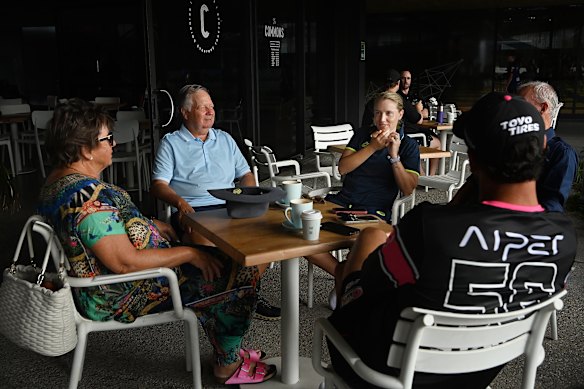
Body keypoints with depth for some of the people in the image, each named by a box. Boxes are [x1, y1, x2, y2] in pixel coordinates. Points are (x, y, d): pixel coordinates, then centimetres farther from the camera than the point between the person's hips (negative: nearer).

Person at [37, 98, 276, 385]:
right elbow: (125, 262, -31)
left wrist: (151, 225, 10)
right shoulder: (87, 195, -29)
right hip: (123, 296, -11)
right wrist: (189, 253, -21)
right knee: (241, 271, -6)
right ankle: (228, 365, 14)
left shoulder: (59, 179, 5)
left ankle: (227, 350, 25)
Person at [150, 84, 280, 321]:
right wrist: (180, 202, -20)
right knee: (203, 241, -37)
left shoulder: (225, 139, 24)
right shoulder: (171, 143, 12)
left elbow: (245, 174, 22)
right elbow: (159, 184, 1)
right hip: (193, 211, -4)